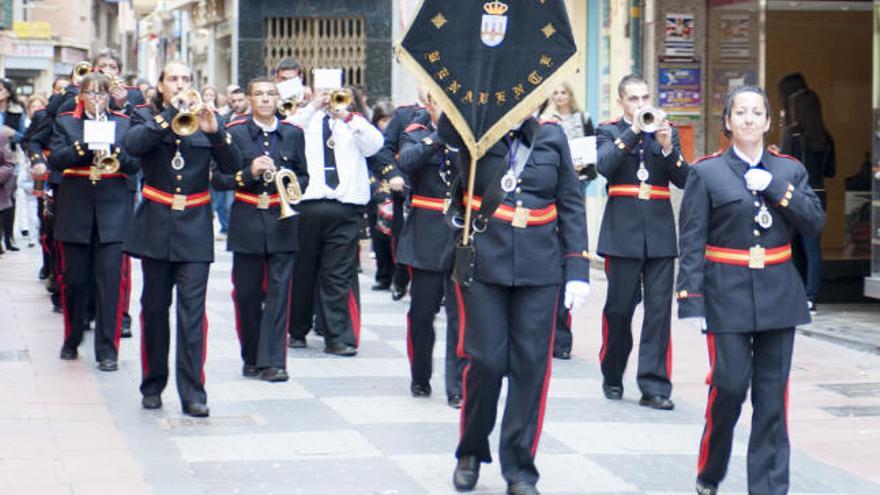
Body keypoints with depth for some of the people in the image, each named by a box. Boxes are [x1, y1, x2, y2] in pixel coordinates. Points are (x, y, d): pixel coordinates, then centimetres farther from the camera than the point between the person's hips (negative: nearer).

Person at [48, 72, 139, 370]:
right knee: (74, 279, 8)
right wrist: (83, 147, -18)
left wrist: (114, 152, -17)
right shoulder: (65, 122, 9)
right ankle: (71, 340, 27)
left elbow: (135, 165, 1)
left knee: (110, 281, -7)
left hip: (112, 211, -1)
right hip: (75, 211, 1)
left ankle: (107, 350, -5)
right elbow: (55, 159, -4)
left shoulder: (123, 123, 9)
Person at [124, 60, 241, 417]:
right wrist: (170, 114, -17)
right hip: (156, 225, 0)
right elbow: (133, 145, -16)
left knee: (193, 310, -7)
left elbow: (232, 166, -2)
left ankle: (193, 393, -8)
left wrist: (214, 131, -18)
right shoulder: (146, 116, 6)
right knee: (154, 308, 8)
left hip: (195, 227, 0)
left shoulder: (206, 119, 8)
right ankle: (153, 385, 20)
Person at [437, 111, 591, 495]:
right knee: (486, 362, -2)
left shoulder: (552, 136, 7)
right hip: (483, 262, -2)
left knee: (531, 366, 0)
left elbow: (571, 205, 8)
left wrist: (577, 270, 2)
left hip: (539, 268, 2)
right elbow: (447, 128, -22)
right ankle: (471, 452, 22)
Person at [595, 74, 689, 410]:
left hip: (659, 231, 2)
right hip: (623, 231, -2)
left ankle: (654, 386, -2)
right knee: (619, 309, 3)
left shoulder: (667, 131, 12)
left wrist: (667, 146, -12)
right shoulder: (609, 131, 7)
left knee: (659, 309, -3)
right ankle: (612, 378, 21)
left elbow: (683, 179, 3)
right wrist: (634, 131, -17)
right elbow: (605, 166, -13)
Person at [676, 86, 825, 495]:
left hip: (778, 294, 3)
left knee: (772, 396, 2)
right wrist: (691, 299, -9)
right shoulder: (706, 173, 2)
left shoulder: (790, 170, 11)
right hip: (727, 294, -3)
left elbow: (814, 223, 0)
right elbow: (692, 242, -2)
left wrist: (777, 188, -10)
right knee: (729, 385, -7)